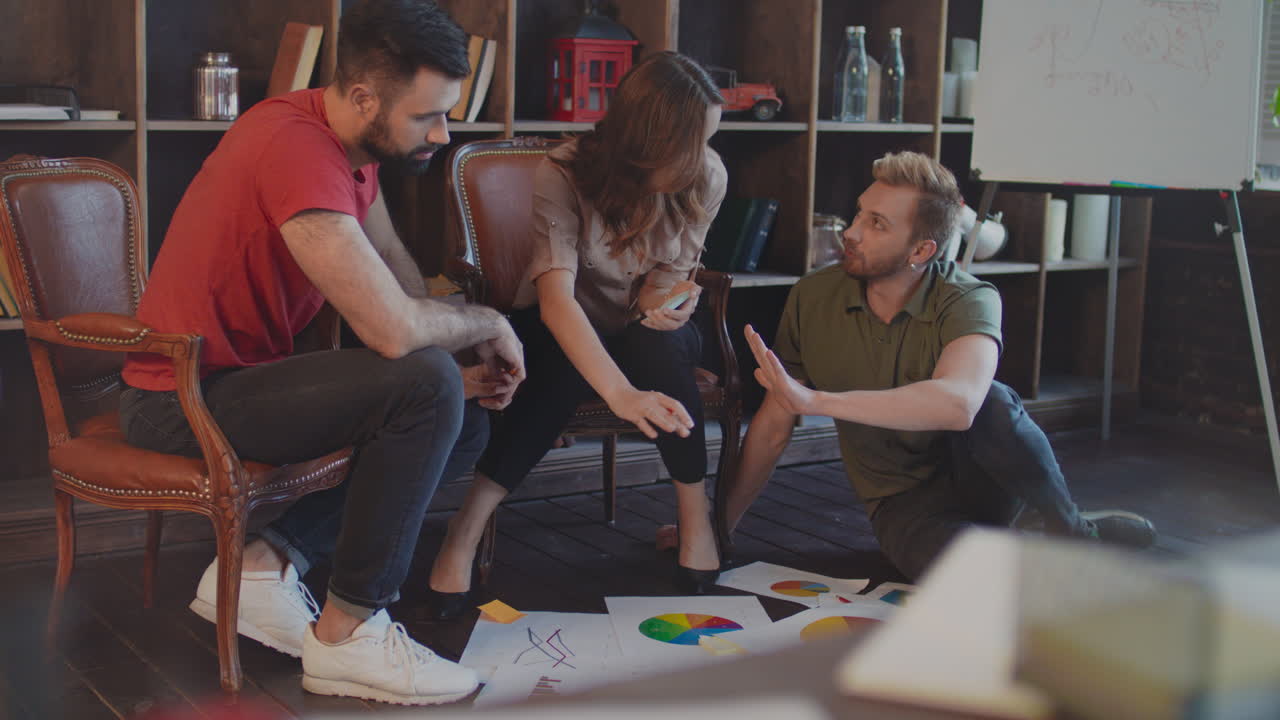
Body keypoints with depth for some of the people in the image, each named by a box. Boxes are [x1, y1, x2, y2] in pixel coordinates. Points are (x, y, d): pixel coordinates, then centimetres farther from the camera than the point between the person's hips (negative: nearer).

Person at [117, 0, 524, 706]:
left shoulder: (354, 141, 3)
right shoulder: (297, 150, -28)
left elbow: (397, 269, 12)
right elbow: (394, 326, -33)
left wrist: (457, 366, -3)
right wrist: (487, 323, -13)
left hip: (239, 373, 10)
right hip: (183, 399, -10)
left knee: (464, 427, 7)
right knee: (425, 385, -26)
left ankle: (265, 563, 0)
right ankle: (348, 634, -14)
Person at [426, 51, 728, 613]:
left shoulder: (706, 178, -14)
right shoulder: (564, 175, -26)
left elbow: (668, 275, -6)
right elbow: (556, 297, -38)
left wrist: (664, 302, -33)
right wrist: (621, 393, -52)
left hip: (643, 336, 3)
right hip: (562, 333, -2)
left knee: (660, 342, -34)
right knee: (563, 365, -38)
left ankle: (695, 514, -22)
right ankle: (466, 527, -33)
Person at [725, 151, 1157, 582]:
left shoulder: (969, 300, -17)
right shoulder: (813, 299, -6)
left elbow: (958, 403, -39)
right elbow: (772, 427, 3)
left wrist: (814, 400, -42)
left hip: (973, 479, 0)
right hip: (905, 505, 0)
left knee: (991, 402, -36)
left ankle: (1072, 530, -8)